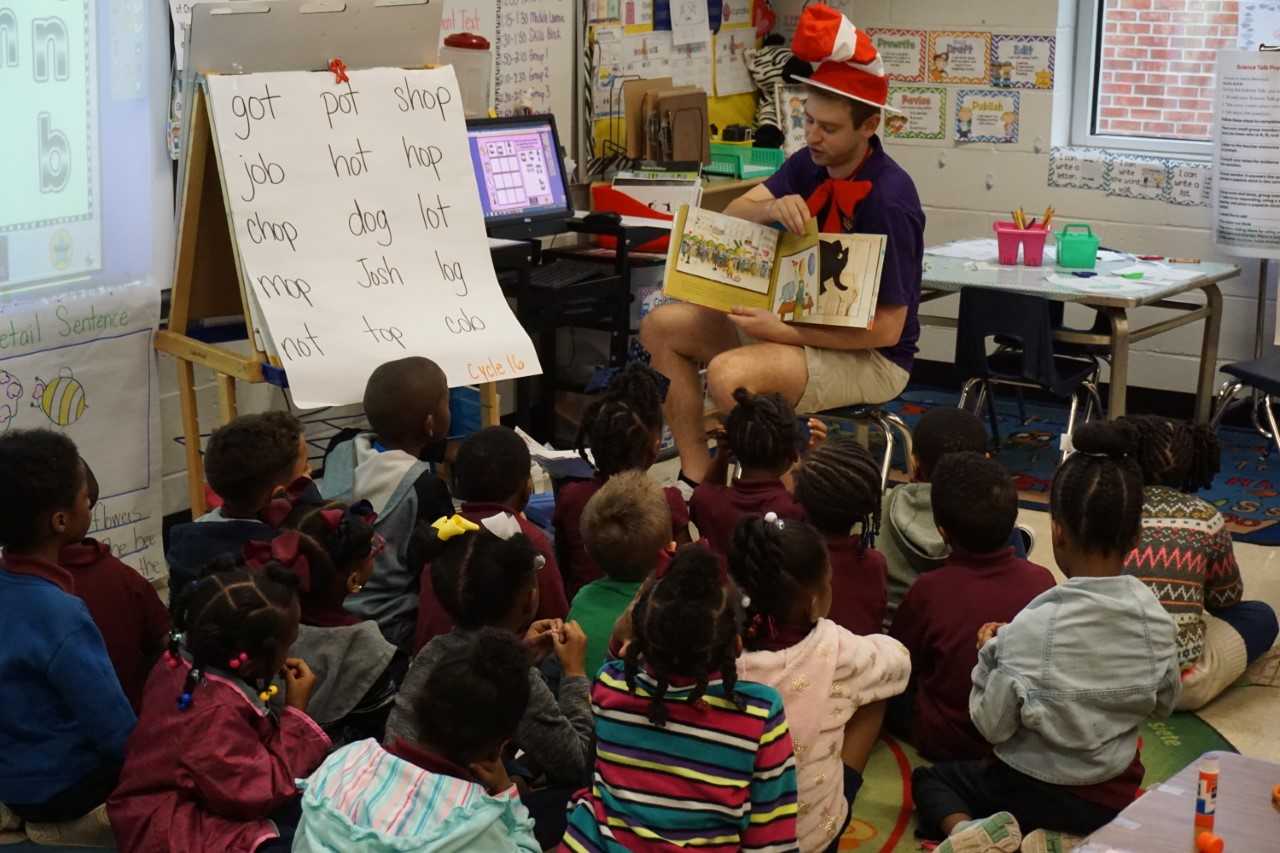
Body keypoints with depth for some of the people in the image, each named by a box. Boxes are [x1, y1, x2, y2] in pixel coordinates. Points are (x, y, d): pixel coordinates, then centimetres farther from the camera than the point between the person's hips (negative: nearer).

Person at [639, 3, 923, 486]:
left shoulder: (887, 200, -22)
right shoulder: (809, 165, 0)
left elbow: (887, 329, -23)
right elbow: (733, 216, -3)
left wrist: (782, 332, -28)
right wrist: (773, 209, -26)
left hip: (868, 356, -9)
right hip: (800, 321, 9)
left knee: (728, 374, -32)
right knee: (662, 328, 1)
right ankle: (698, 478, -3)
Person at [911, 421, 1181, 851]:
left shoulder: (1032, 628, -27)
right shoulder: (1156, 618, -13)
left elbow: (993, 726, -17)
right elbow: (1164, 705, 4)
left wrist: (990, 655, -5)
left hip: (1037, 795, -5)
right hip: (1118, 797, 5)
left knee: (928, 778, 20)